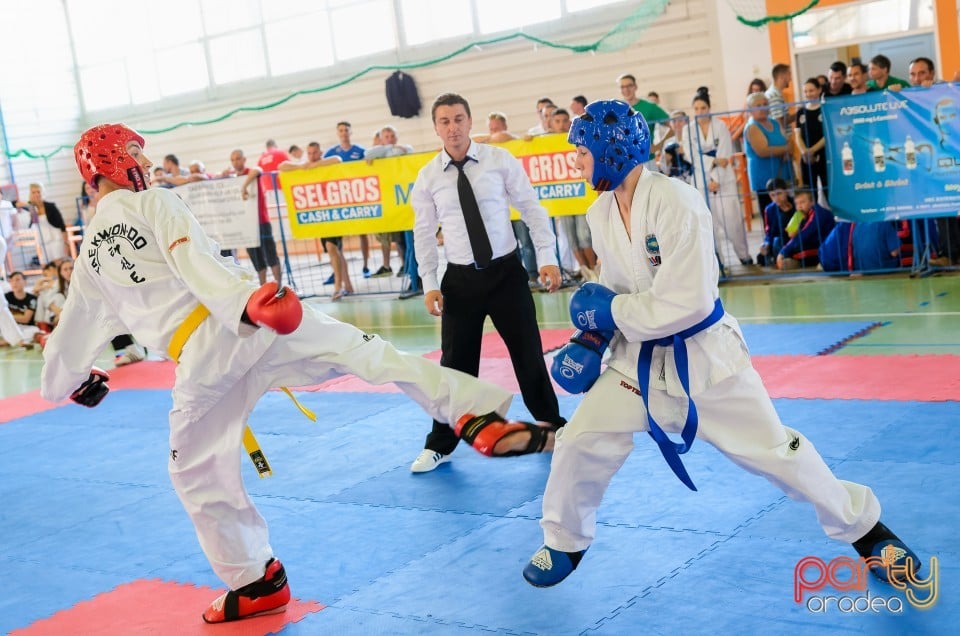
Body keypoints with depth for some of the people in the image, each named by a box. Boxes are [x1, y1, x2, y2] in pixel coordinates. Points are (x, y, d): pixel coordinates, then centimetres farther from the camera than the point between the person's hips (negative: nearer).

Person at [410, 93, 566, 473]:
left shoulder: (499, 160, -4)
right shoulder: (428, 177, 0)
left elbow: (532, 208, -2)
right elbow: (424, 233, 5)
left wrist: (547, 258, -9)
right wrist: (429, 284, -3)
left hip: (506, 271, -1)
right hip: (461, 279, 1)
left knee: (529, 355, 9)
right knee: (455, 364, 7)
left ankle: (552, 430, 29)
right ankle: (440, 445, 21)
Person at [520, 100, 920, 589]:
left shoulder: (675, 202, -25)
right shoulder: (600, 213, -3)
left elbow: (686, 303, -29)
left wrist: (612, 311, -19)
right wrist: (592, 335, -1)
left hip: (702, 354, -5)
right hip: (639, 356, 6)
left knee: (776, 451, 3)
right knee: (578, 444, 0)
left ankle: (865, 530, 26)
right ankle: (565, 544, 26)